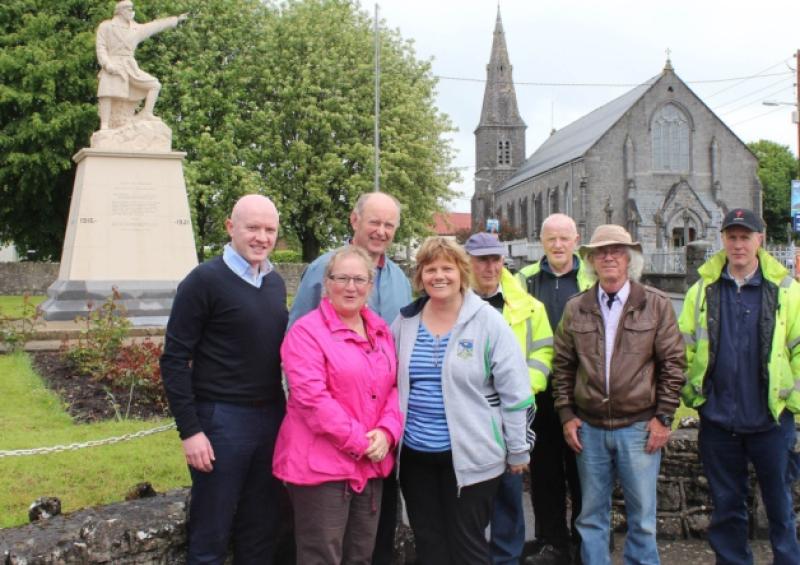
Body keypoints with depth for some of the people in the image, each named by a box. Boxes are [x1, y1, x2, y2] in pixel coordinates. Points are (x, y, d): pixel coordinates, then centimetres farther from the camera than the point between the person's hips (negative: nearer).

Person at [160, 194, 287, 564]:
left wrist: (284, 411, 9)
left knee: (262, 530, 14)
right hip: (221, 421, -6)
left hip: (271, 419, 6)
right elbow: (174, 361, -10)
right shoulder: (204, 281, -9)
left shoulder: (275, 283, 10)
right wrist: (189, 431, -14)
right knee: (211, 534, 5)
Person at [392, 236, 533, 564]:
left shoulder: (487, 322, -8)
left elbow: (514, 391, -6)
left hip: (470, 455, -4)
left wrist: (518, 451, -4)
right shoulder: (405, 321, 4)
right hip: (415, 454, 4)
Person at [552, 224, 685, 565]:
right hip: (589, 428, 2)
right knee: (592, 516, 11)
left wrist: (663, 417, -4)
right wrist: (566, 415, 4)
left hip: (639, 426, -2)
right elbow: (562, 365, 10)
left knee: (642, 516, 5)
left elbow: (673, 362, 0)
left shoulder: (656, 305, -1)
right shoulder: (575, 308, 5)